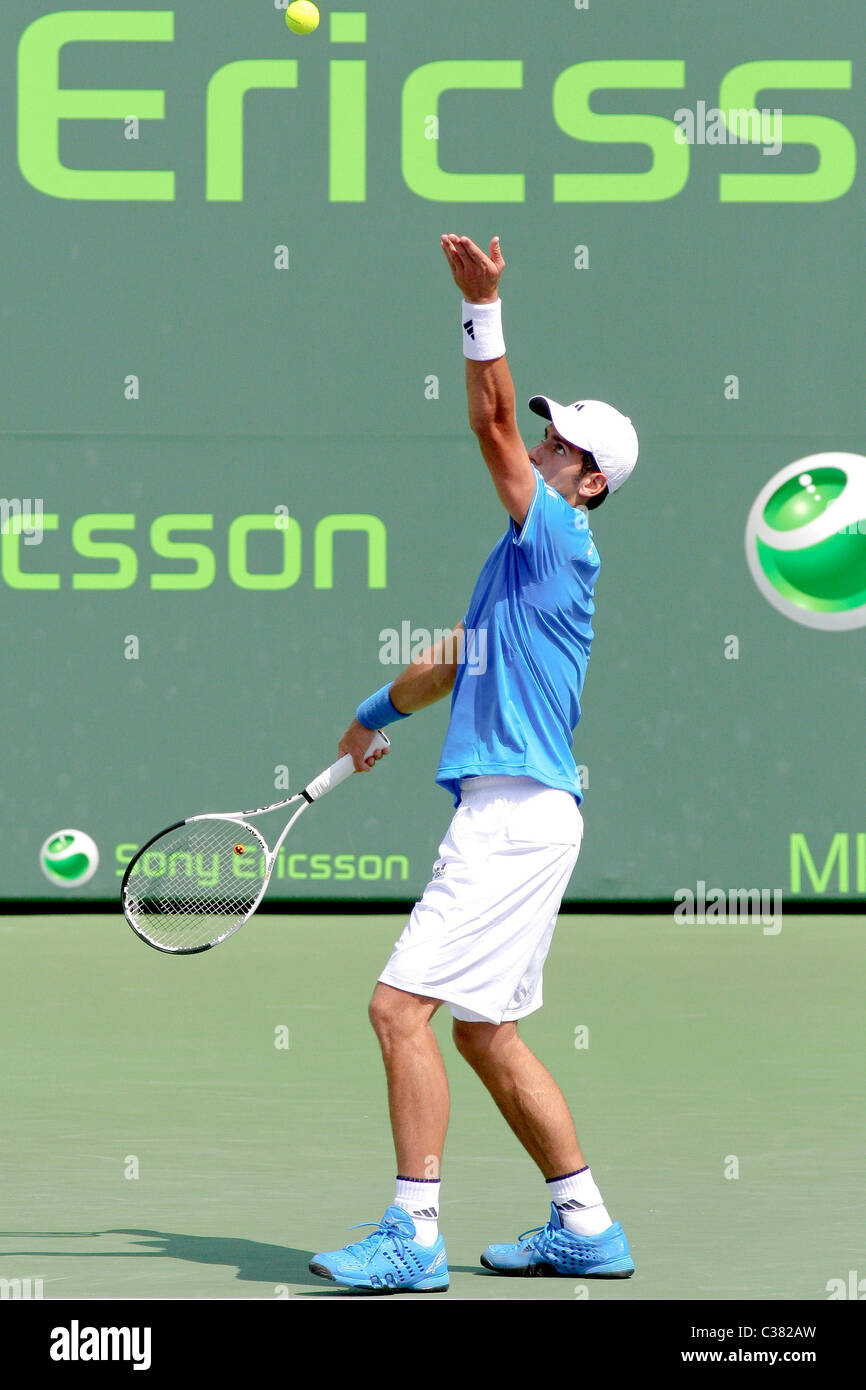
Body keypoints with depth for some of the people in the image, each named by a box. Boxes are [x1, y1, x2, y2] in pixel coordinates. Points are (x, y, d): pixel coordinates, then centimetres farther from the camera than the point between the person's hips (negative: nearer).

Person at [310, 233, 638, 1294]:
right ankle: (586, 1227, 19)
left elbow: (491, 424, -19)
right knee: (486, 1033, 14)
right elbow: (454, 664, 37)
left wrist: (482, 307, -26)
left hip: (518, 815, -10)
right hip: (502, 815, 10)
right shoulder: (518, 555, 20)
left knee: (401, 1006, -14)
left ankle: (414, 1237, -14)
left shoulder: (563, 545, -7)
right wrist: (378, 713, 50)